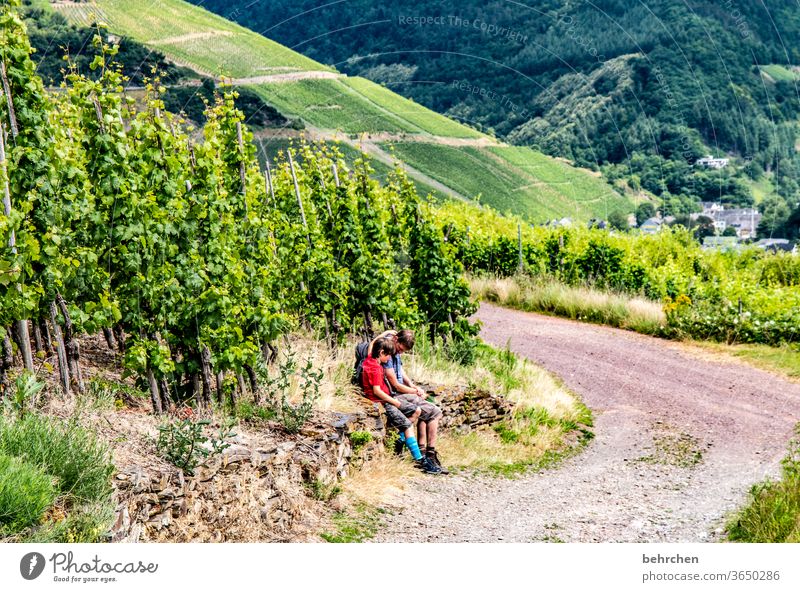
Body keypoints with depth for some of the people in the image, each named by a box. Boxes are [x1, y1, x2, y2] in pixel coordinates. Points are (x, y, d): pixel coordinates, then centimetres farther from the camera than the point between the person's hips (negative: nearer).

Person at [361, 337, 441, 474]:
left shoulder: (371, 359, 7)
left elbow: (372, 344, 29)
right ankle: (420, 460, -21)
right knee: (408, 425, -19)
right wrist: (395, 402, -16)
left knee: (416, 411, 10)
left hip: (386, 400, 10)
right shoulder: (375, 368, -21)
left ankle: (400, 440, 7)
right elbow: (377, 391, -25)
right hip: (380, 403, -10)